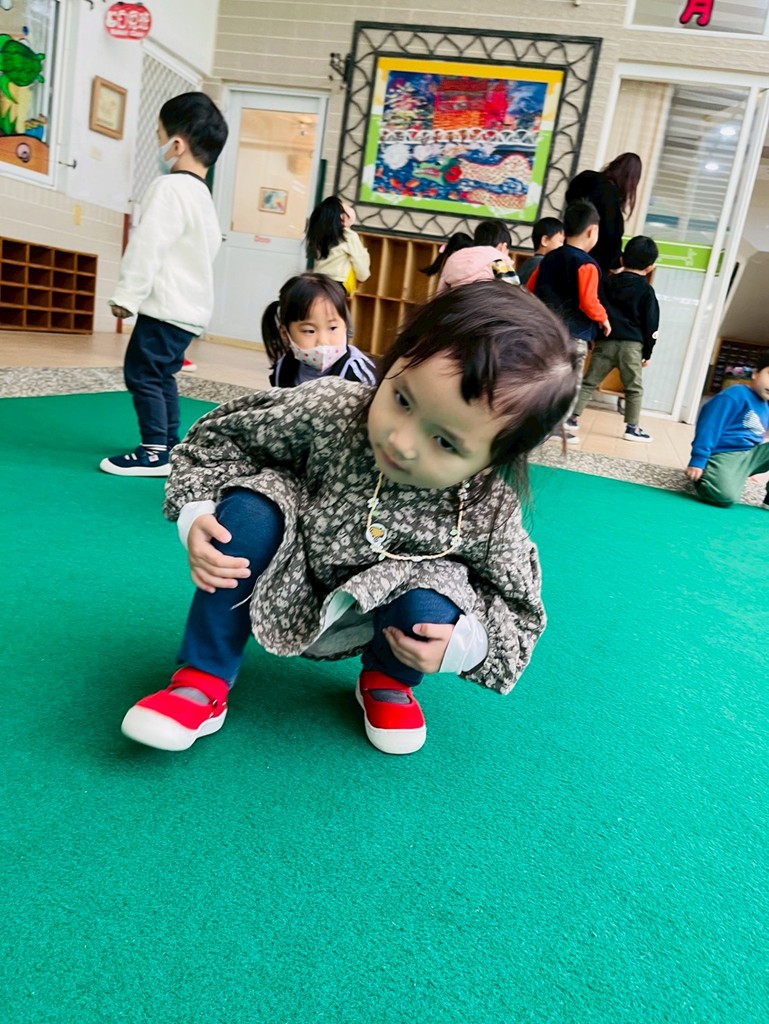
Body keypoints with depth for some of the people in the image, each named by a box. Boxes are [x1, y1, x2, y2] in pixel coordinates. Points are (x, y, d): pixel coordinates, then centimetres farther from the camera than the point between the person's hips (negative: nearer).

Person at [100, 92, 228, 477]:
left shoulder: (170, 187, -13)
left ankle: (155, 452, -3)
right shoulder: (202, 195, 18)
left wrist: (127, 294, -15)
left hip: (167, 305, -10)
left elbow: (148, 245, -19)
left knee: (141, 373, -5)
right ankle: (169, 447, 21)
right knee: (161, 376, 16)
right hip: (189, 306, 10)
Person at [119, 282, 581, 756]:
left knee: (430, 609, -31)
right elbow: (222, 437, -12)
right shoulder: (329, 409, -28)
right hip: (284, 588, 1)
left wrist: (460, 644, -29)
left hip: (368, 621, 0)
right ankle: (204, 682, -12)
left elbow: (516, 602, -10)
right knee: (250, 510, -28)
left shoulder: (488, 514, -27)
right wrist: (197, 513, -26)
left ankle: (387, 680, 8)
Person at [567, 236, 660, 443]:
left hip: (605, 341, 3)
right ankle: (632, 427, 9)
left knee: (589, 381, 8)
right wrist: (647, 352, 8)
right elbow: (651, 325, 0)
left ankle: (572, 417, 3)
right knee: (634, 388, 8)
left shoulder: (606, 282, 10)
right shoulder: (646, 291, 0)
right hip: (632, 345, -2)